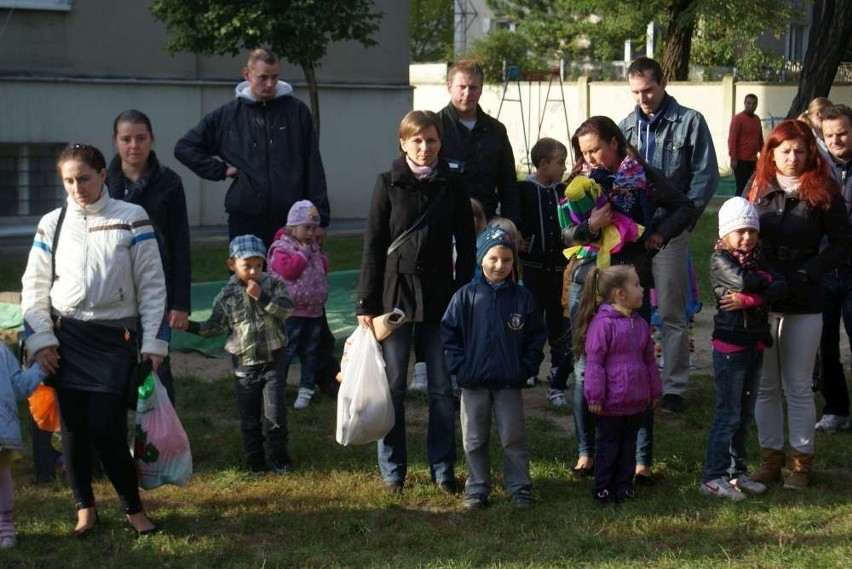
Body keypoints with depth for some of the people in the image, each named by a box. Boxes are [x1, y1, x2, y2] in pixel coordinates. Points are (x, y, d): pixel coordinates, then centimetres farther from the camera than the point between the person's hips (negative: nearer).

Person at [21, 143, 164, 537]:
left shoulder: (132, 220, -1)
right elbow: (34, 286, 9)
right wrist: (40, 339, 0)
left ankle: (134, 509, 11)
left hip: (115, 338, -2)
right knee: (73, 427, 7)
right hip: (65, 338, 3)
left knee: (107, 429, -8)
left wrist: (153, 342, -5)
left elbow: (152, 284, 0)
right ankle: (84, 508, 23)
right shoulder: (52, 224, 5)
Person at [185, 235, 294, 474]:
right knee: (249, 417, 8)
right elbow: (216, 326, 3)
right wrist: (191, 326, -10)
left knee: (275, 413, -2)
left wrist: (262, 297, -23)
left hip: (272, 360, -1)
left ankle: (278, 457, 12)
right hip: (244, 364, 1)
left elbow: (286, 308, -15)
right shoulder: (227, 295, 0)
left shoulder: (272, 284, -2)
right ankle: (254, 459, 20)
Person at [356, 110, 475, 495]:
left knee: (443, 387, 5)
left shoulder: (452, 186, 3)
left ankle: (443, 468, 15)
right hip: (395, 293, -1)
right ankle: (392, 470, 13)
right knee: (392, 386, 3)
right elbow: (372, 246, -2)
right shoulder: (388, 184, -1)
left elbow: (467, 247, 7)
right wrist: (366, 303, -5)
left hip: (439, 295, 1)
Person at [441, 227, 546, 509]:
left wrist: (527, 368, -4)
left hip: (510, 382, 0)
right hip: (473, 382, 0)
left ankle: (519, 489, 16)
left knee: (514, 438, 6)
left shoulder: (523, 298, -2)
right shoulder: (466, 296, -4)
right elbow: (449, 332, -1)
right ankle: (477, 489, 21)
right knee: (474, 441, 9)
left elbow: (537, 337, 4)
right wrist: (459, 366, -7)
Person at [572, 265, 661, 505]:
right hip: (611, 402, -7)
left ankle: (624, 485, 26)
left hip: (636, 400, 7)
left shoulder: (640, 324, 7)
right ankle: (602, 489, 16)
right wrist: (595, 396, -15)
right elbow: (594, 361, -16)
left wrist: (654, 391, 17)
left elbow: (649, 359, 15)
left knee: (629, 444, 15)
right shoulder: (603, 322, -17)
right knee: (609, 445, 5)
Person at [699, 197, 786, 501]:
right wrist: (764, 278, -7)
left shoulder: (757, 258, 10)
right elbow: (742, 281, -27)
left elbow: (778, 287, -5)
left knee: (745, 414, 13)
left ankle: (737, 472, 22)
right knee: (728, 413, -6)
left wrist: (749, 299, -21)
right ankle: (712, 477, 0)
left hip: (755, 344, 7)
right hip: (730, 345, -7)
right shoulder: (720, 259, -8)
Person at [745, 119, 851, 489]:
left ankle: (801, 462, 16)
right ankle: (770, 457, 21)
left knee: (798, 387, 5)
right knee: (765, 386, 10)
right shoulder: (757, 188, 2)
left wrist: (809, 272, -14)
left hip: (803, 305, -3)